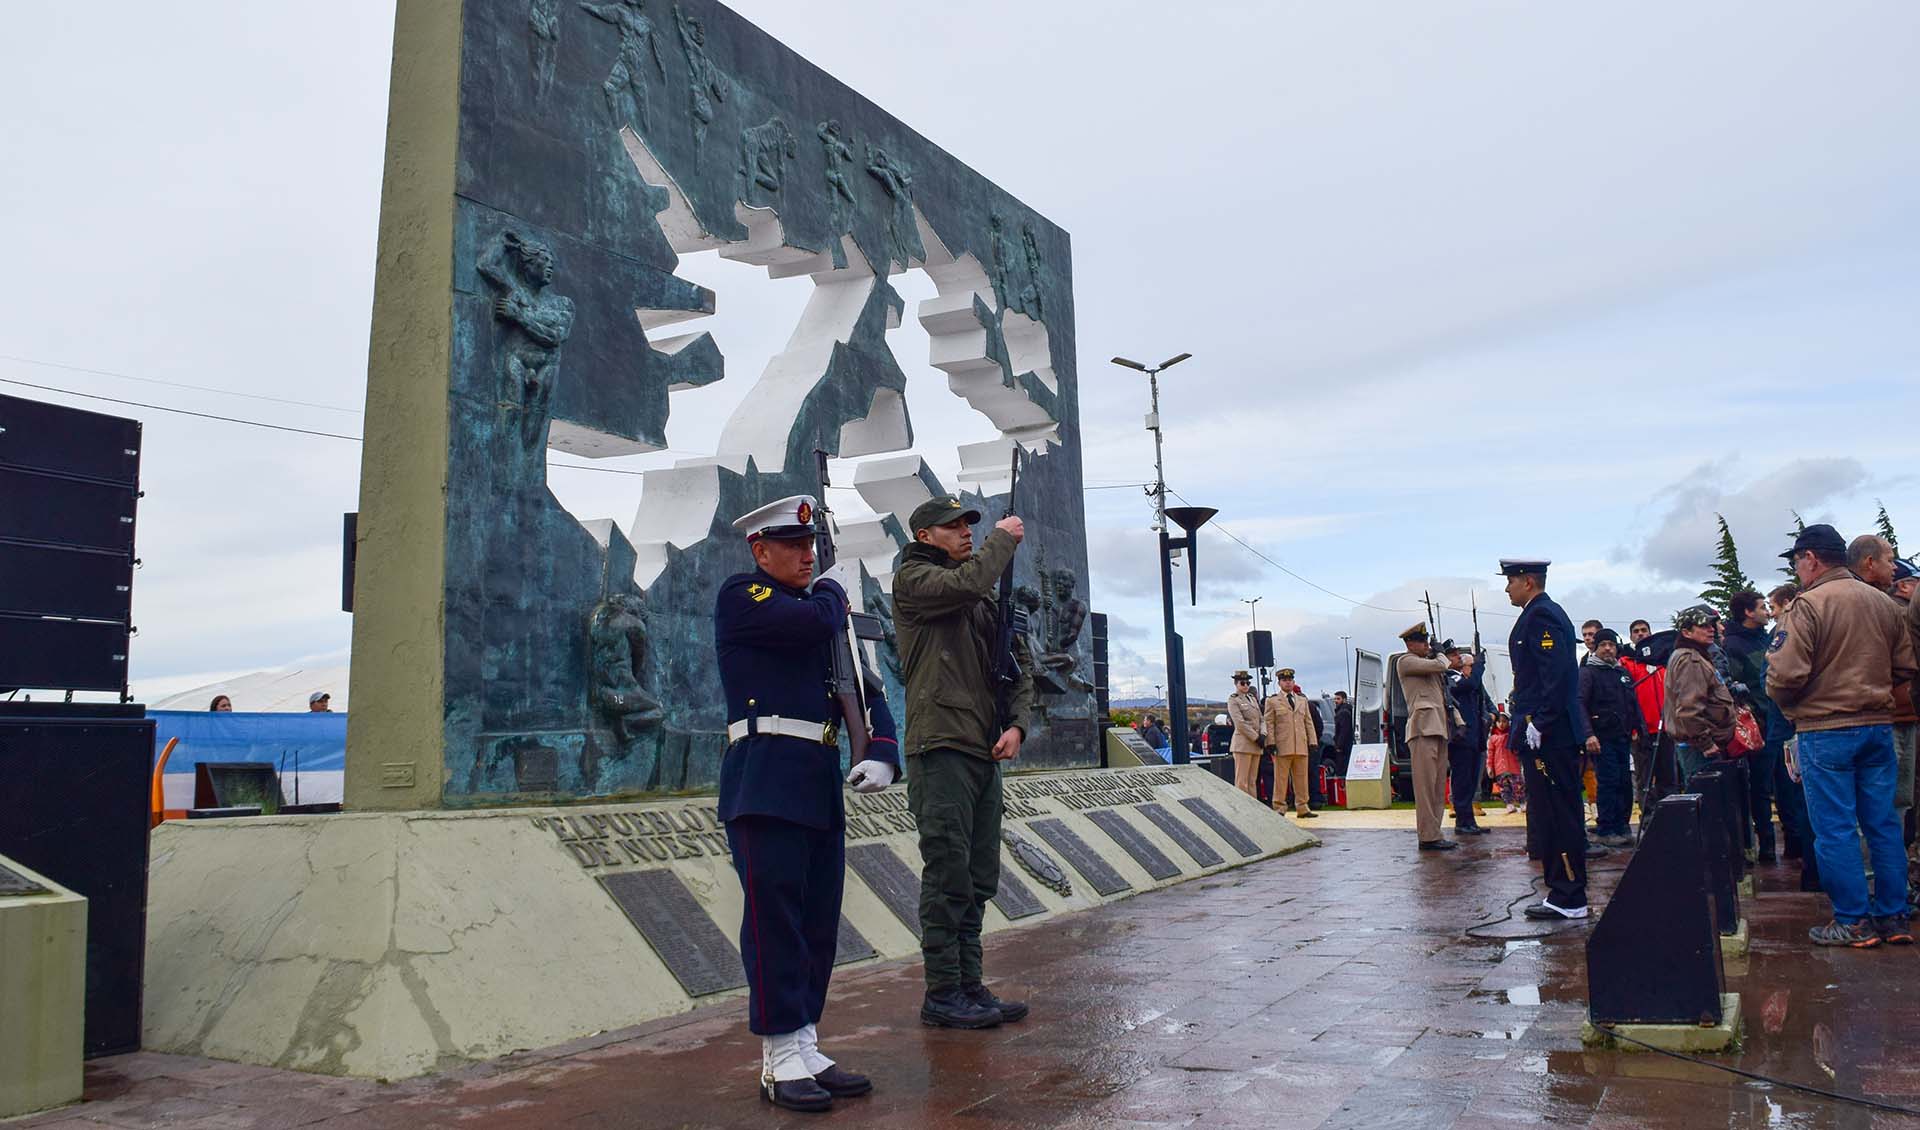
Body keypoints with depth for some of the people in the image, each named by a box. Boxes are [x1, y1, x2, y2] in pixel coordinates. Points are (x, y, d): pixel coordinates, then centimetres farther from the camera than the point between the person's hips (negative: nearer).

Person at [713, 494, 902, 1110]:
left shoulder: (821, 611, 20)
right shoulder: (741, 595, -2)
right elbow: (815, 621, -18)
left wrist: (881, 754, -3)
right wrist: (832, 591, 5)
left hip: (822, 789, 7)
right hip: (765, 784, -7)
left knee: (819, 924, 9)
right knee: (774, 919, -4)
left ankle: (806, 1051, 19)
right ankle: (781, 1060, 5)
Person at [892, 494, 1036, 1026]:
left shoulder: (985, 597, 22)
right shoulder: (913, 578, -1)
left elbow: (1017, 666, 19)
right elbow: (967, 583, -22)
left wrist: (1017, 723, 2)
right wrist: (1004, 538, -5)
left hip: (984, 752, 8)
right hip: (941, 748, -8)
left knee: (979, 880, 10)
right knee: (949, 877, -6)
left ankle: (970, 985, 18)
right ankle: (942, 994, 2)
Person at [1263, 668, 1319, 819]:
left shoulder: (1302, 699, 18)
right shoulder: (1272, 700, 5)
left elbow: (1308, 722, 17)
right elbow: (1269, 723, -1)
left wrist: (1312, 741, 9)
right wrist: (1271, 743, -9)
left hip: (1301, 746, 4)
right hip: (1282, 747, -4)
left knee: (1301, 778, 6)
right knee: (1281, 778, -3)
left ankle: (1302, 809, 12)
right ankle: (1279, 809, 2)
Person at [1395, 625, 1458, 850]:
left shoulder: (1430, 663, 26)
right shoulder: (1406, 661, -1)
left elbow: (1446, 697, 25)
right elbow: (1440, 666, -15)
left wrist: (1458, 722, 12)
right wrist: (1441, 656, 8)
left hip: (1439, 729, 9)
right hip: (1423, 728, -9)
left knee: (1438, 786, 8)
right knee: (1426, 784, -11)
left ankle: (1433, 834, 10)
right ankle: (1429, 837, -13)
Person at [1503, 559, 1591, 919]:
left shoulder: (1541, 615, -12)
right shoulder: (1545, 613, 19)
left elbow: (1557, 672, -22)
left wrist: (1540, 724, -21)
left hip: (1548, 737, -11)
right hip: (1552, 736, 11)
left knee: (1559, 817, -5)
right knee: (1555, 817, 13)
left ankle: (1569, 900, 0)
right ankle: (1563, 894, 19)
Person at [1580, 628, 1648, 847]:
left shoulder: (1623, 672, 18)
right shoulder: (1588, 672, -3)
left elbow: (1634, 704, 24)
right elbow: (1580, 705, -12)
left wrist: (1639, 728, 13)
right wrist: (1588, 734, -21)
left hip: (1623, 738, 6)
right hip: (1601, 738, -6)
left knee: (1625, 783, 6)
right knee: (1608, 782, -8)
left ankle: (1621, 827, 15)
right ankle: (1605, 830, -4)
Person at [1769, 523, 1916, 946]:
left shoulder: (1809, 604, -13)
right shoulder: (1884, 603, 7)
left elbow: (1787, 675, -18)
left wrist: (1779, 696, 3)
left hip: (1825, 731, -6)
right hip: (1879, 726, 6)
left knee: (1835, 829, 1)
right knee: (1883, 824, 12)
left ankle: (1853, 923, 5)